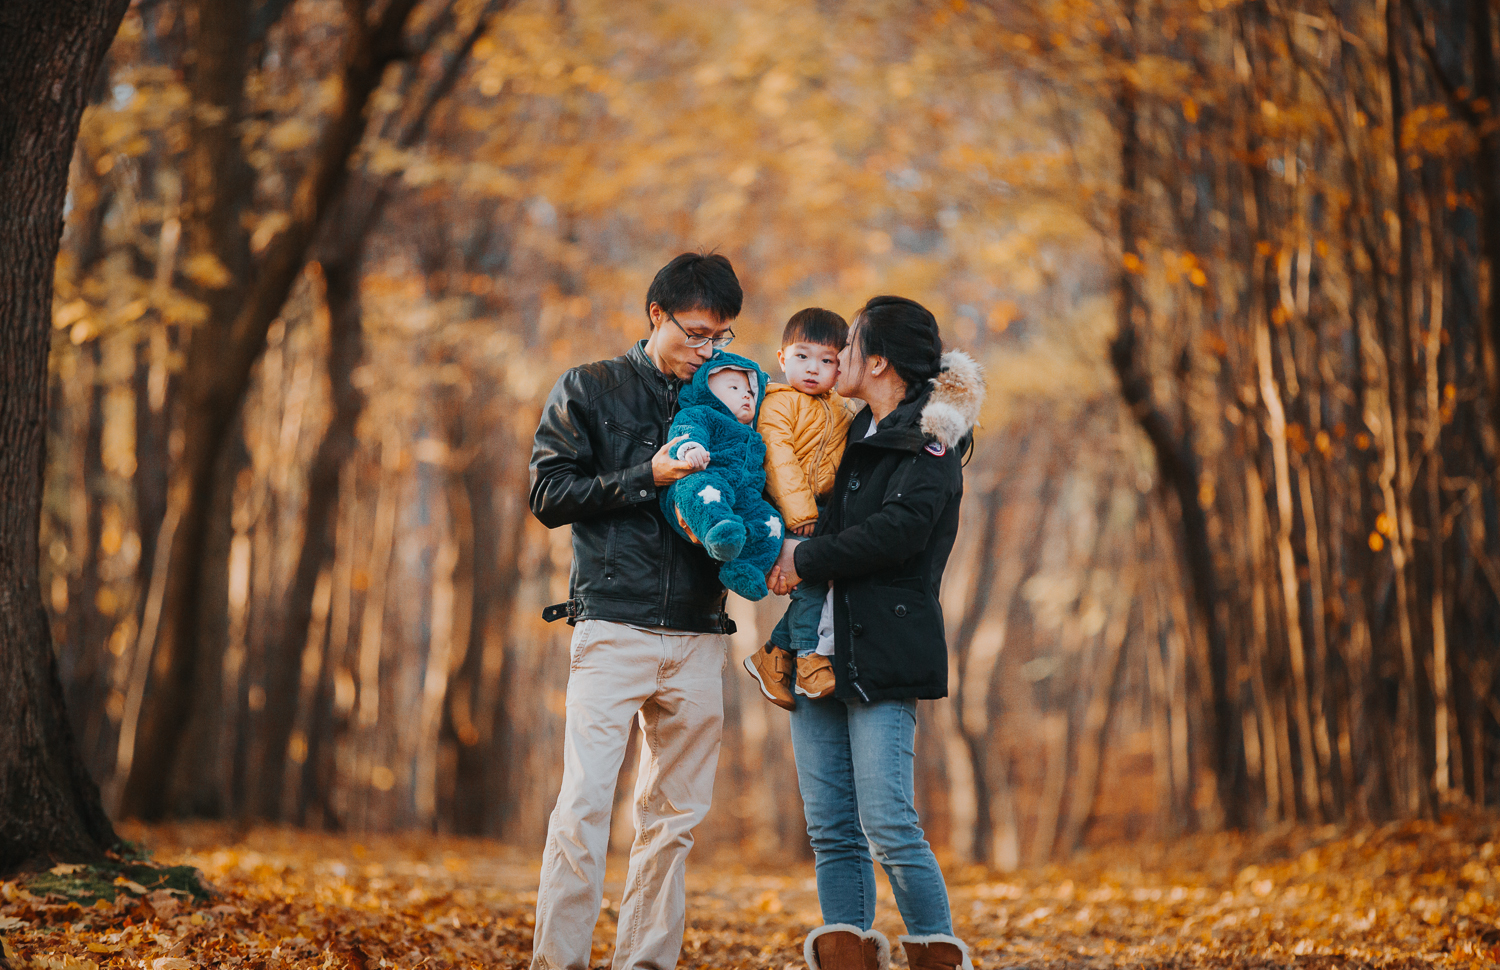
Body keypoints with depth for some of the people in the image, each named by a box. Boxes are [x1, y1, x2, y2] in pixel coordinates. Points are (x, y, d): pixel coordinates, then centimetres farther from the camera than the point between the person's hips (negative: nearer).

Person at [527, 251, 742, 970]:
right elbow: (548, 495, -1)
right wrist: (646, 478, -11)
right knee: (584, 803, -12)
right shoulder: (588, 391, 6)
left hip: (698, 639, 4)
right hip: (612, 627, -4)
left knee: (674, 815, 5)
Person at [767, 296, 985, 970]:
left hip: (883, 654, -7)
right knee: (830, 830, 2)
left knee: (887, 824, -12)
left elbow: (901, 529, -17)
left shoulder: (930, 437, -3)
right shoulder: (857, 436, 21)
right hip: (823, 647, 7)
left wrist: (808, 560, -10)